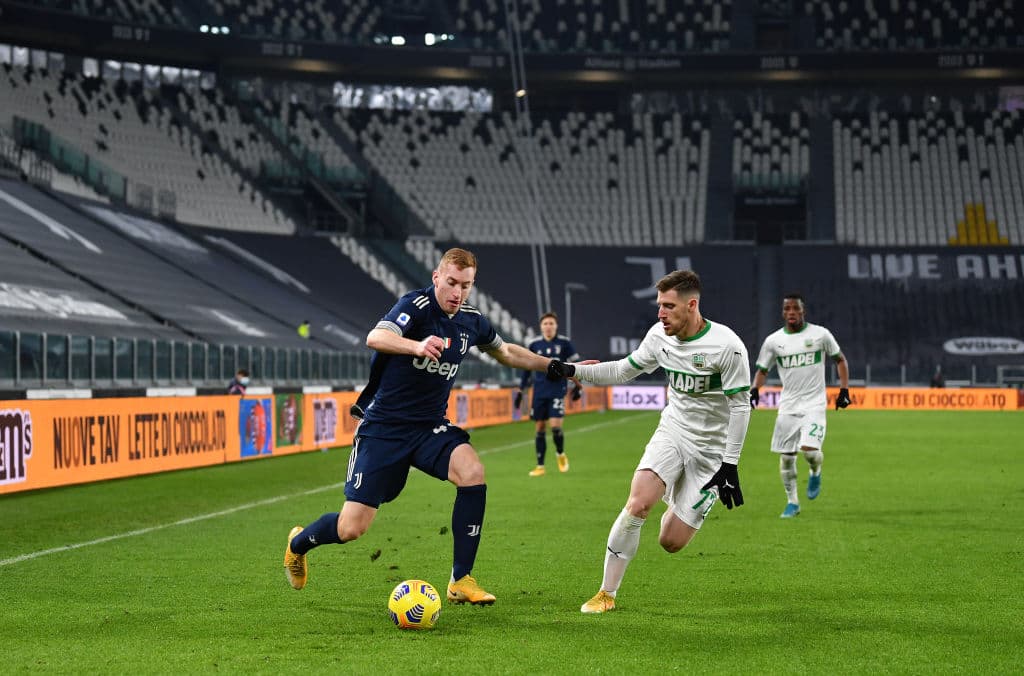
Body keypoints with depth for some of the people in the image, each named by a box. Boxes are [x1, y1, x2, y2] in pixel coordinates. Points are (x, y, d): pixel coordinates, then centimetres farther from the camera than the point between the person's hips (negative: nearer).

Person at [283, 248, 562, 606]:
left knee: (472, 472, -26)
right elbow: (376, 337, -36)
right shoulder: (417, 305, -16)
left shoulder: (472, 320, 4)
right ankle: (298, 542, 30)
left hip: (430, 427, 5)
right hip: (384, 426, -5)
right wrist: (417, 346, -55)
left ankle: (461, 580, -15)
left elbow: (506, 352, 25)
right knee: (351, 527, -7)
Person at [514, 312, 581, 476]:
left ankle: (561, 454, 15)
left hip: (558, 390, -3)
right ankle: (540, 466, 12)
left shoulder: (564, 343, -3)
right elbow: (527, 368, 13)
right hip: (539, 392, 3)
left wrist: (577, 386, -5)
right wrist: (520, 390, 11)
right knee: (540, 428, 4)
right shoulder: (534, 345, 4)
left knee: (555, 426, -14)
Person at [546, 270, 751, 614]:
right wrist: (573, 371, 1)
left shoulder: (727, 346, -20)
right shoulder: (659, 336, -4)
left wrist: (730, 466, -15)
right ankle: (607, 593, -9)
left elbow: (740, 406, -14)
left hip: (710, 448, -3)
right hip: (672, 431, 3)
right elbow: (624, 370, 12)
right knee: (637, 504, -23)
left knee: (671, 542, -3)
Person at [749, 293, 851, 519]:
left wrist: (844, 390, 1)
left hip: (814, 404, -3)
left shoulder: (820, 334, -2)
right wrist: (754, 388, -9)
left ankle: (815, 472, 15)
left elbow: (840, 360, 10)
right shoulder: (773, 341, 3)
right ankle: (792, 502, 20)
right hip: (788, 405, 3)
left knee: (809, 449, -21)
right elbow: (762, 369, 12)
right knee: (786, 457, 2)